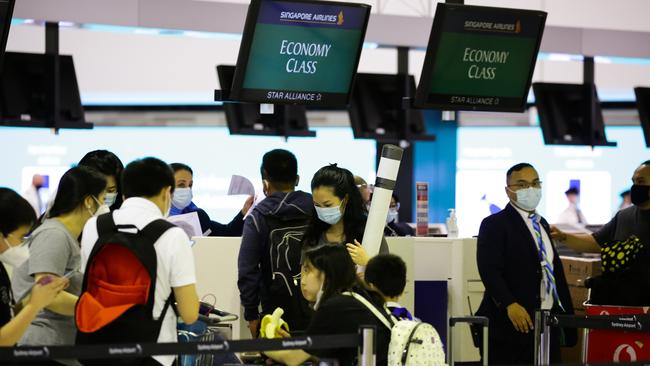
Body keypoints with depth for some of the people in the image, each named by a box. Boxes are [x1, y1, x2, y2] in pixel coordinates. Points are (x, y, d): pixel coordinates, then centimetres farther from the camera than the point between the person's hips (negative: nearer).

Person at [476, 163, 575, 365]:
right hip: (510, 324, -7)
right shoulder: (494, 225, -4)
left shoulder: (542, 225, 20)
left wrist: (567, 314, 15)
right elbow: (489, 270, -16)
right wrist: (510, 304, -29)